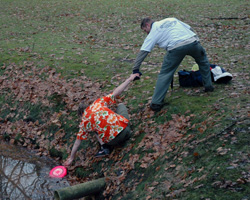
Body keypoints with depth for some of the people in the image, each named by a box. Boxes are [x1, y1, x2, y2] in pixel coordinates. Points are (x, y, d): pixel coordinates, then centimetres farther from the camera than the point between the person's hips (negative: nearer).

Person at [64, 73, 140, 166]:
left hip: (114, 141, -2)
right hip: (125, 128, 2)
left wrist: (71, 158, 21)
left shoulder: (84, 122, 5)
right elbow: (116, 92, 3)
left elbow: (78, 141, 11)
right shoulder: (98, 103, 6)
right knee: (121, 105, 29)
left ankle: (105, 146, 4)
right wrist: (129, 79, 11)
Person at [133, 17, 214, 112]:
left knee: (165, 74, 6)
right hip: (193, 41, 4)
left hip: (176, 47, -4)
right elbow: (189, 28, 26)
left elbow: (143, 51, 9)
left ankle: (156, 103, 3)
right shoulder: (172, 19, 31)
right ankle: (208, 86, 38)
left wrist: (136, 69, 11)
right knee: (203, 60, 33)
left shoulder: (153, 31, 17)